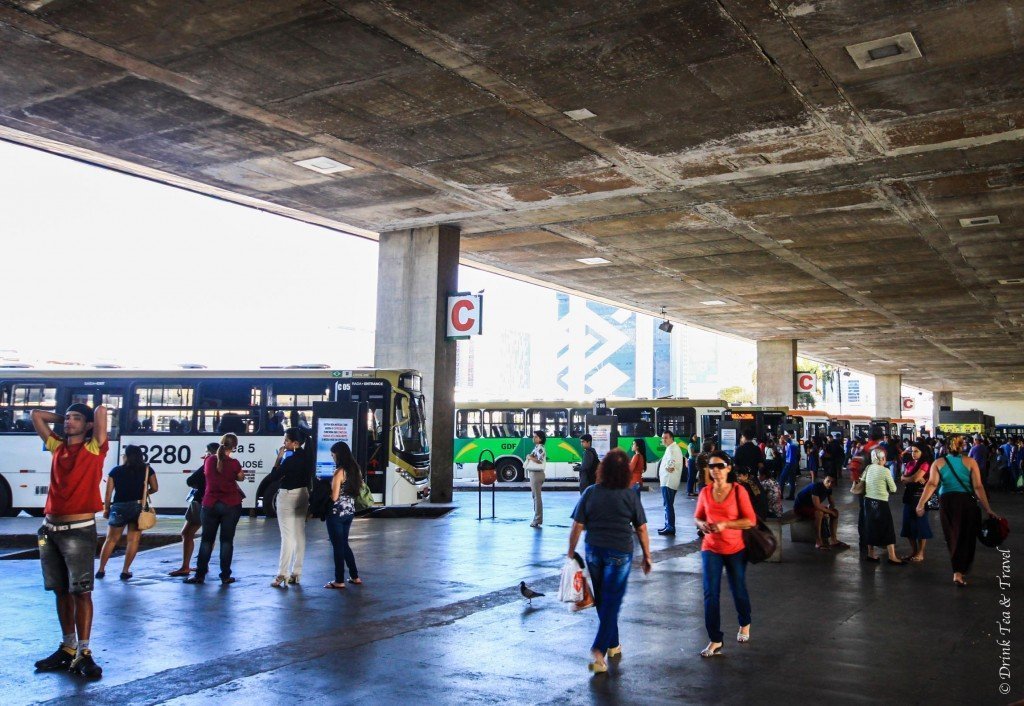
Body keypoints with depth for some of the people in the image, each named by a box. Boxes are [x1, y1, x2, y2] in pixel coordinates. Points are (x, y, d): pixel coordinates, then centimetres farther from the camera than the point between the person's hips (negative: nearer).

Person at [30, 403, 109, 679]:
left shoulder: (94, 448, -3)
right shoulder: (57, 446, 13)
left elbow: (101, 411, -14)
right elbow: (36, 415, 21)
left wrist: (90, 416, 6)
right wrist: (63, 417, 19)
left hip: (79, 530, -6)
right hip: (50, 529, 6)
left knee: (81, 592, -4)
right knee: (61, 592, 12)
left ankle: (83, 653, -1)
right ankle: (68, 648, 21)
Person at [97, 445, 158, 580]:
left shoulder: (115, 471, -1)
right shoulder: (147, 470, 1)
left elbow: (108, 493, -2)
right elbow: (155, 488, 3)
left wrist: (106, 509, 9)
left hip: (119, 508, 0)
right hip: (138, 507, 0)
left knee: (110, 540, 12)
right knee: (133, 540, 6)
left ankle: (101, 570, 18)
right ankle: (125, 571, 5)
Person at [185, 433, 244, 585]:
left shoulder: (209, 460, 0)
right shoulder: (234, 463, -10)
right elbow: (241, 477, 6)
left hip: (210, 504, 3)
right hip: (231, 505, -2)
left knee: (207, 539, 10)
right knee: (227, 540, 2)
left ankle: (200, 575, 11)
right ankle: (225, 576, 4)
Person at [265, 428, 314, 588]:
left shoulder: (290, 460, -21)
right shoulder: (308, 456, 3)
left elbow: (274, 477, -13)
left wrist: (279, 458, -11)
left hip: (288, 496, -8)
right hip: (303, 495, 8)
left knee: (287, 536, -6)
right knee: (300, 535, 10)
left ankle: (282, 575, -5)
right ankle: (296, 573, 16)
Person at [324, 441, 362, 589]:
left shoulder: (339, 472, -17)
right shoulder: (355, 469, 5)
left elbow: (334, 497, -17)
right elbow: (357, 490, 14)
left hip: (337, 513, -8)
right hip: (350, 512, 8)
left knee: (338, 546, 2)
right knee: (344, 544, 19)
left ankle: (339, 581, 9)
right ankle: (355, 576, 22)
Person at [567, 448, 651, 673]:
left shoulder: (590, 493, -4)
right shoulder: (630, 496, -7)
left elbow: (577, 526, -4)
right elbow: (641, 529, -2)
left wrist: (571, 552, 6)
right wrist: (647, 556, 9)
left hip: (594, 552, 2)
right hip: (620, 553, -2)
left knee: (603, 601, 18)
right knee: (612, 601, 2)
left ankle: (613, 644, 31)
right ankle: (599, 650, -8)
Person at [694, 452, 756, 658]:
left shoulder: (738, 491, -12)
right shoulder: (705, 492, -3)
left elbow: (751, 520, -14)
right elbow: (697, 517, 9)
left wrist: (724, 524, -23)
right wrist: (702, 524, -14)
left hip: (735, 549, -1)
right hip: (711, 549, 2)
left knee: (738, 590, 16)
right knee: (710, 594, -6)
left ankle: (745, 625, 45)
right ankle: (715, 640, 4)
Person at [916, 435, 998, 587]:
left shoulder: (938, 463, 5)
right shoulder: (970, 462, 1)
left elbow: (932, 484, -9)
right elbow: (978, 487, -5)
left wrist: (920, 504, -14)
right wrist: (988, 509, -4)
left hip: (946, 501, 2)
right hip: (967, 501, -2)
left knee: (952, 537, 16)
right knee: (967, 538, 11)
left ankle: (957, 571, 21)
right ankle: (960, 573, 6)